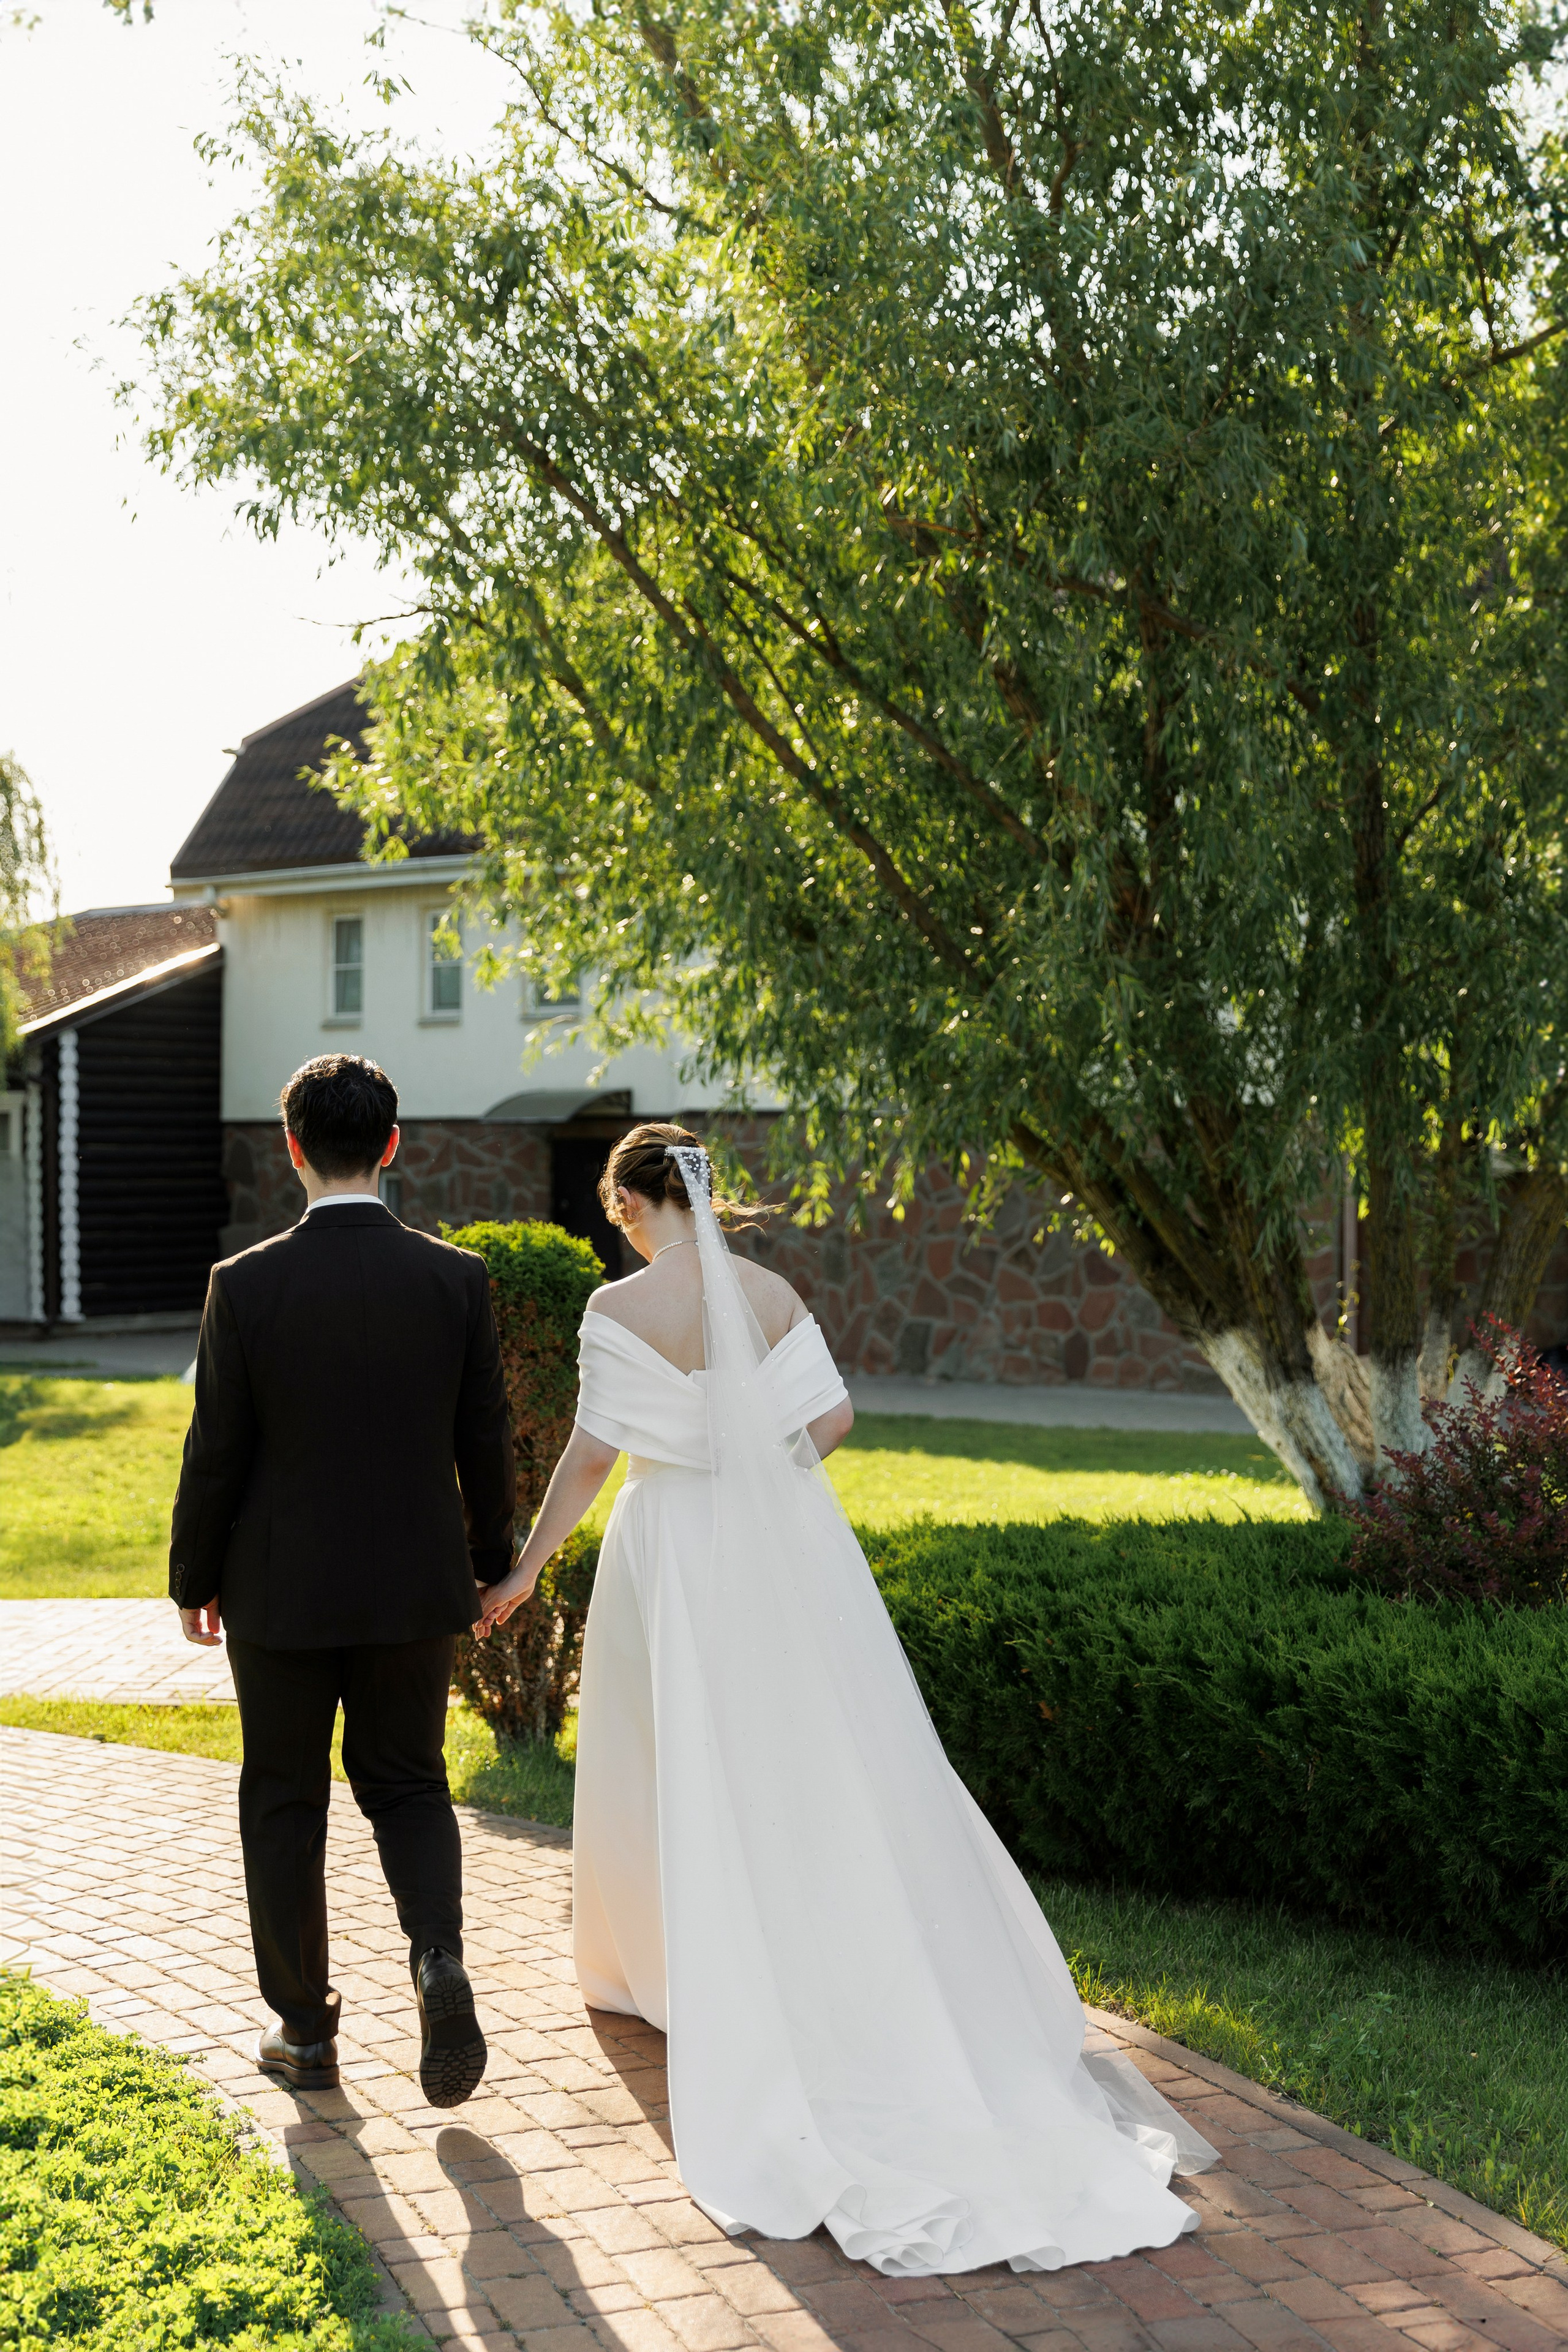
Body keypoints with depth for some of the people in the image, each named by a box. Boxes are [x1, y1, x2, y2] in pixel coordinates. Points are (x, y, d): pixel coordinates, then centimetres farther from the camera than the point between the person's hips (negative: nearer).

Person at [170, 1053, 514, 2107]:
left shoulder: (245, 1284, -13)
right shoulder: (456, 1279, -7)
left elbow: (217, 1452, -8)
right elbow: (486, 1438, -1)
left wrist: (194, 1579, 6)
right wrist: (492, 1563, 13)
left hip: (280, 1588, -1)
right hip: (416, 1585, 2)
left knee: (285, 1802, 14)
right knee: (407, 1784, 17)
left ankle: (305, 2028, 22)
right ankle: (438, 1955, -7)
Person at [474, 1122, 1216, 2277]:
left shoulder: (623, 1306, -13)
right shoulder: (773, 1293, 0)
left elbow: (594, 1452, -14)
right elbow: (833, 1418, -1)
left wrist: (526, 1568, -5)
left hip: (675, 1557, -4)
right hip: (785, 1544, 4)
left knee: (677, 1763, 11)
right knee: (826, 1757, 8)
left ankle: (657, 1964, 24)